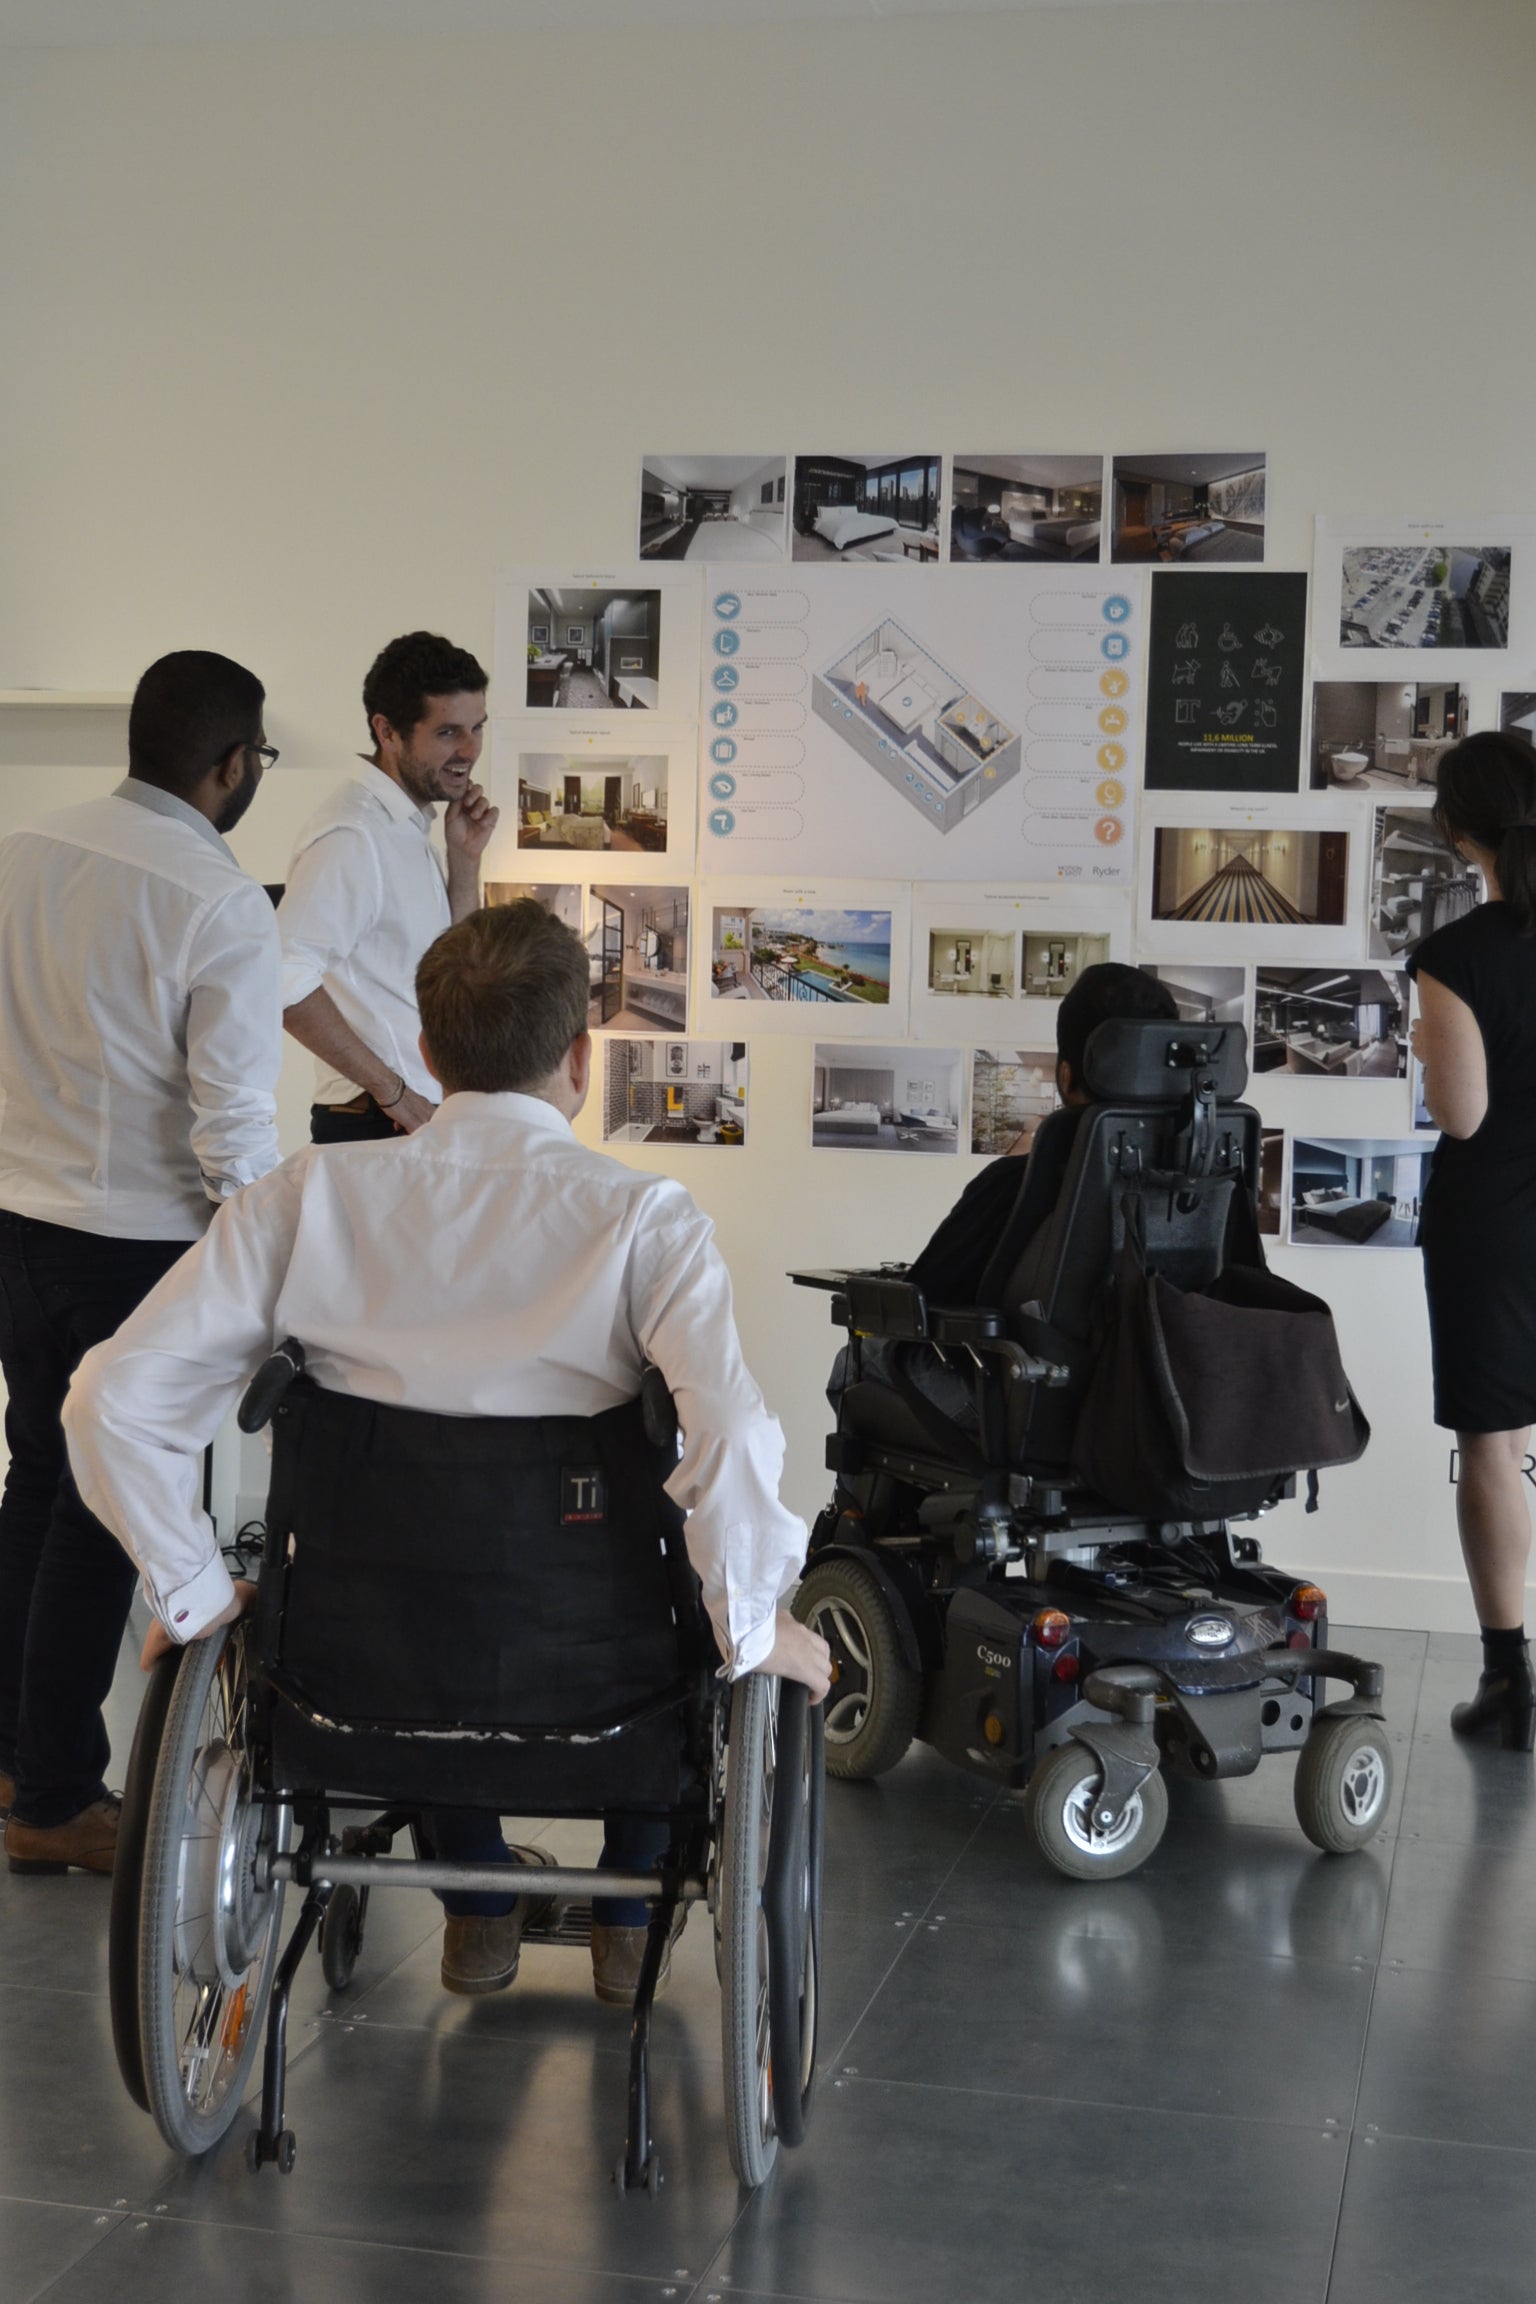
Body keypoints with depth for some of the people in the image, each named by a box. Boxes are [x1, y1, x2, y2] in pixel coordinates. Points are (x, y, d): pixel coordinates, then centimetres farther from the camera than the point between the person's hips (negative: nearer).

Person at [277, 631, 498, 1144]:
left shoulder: (407, 826, 13)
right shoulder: (353, 833, -16)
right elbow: (284, 977, -28)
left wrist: (464, 858, 6)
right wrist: (391, 1088, -21)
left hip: (423, 1119, 9)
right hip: (377, 1126, -9)